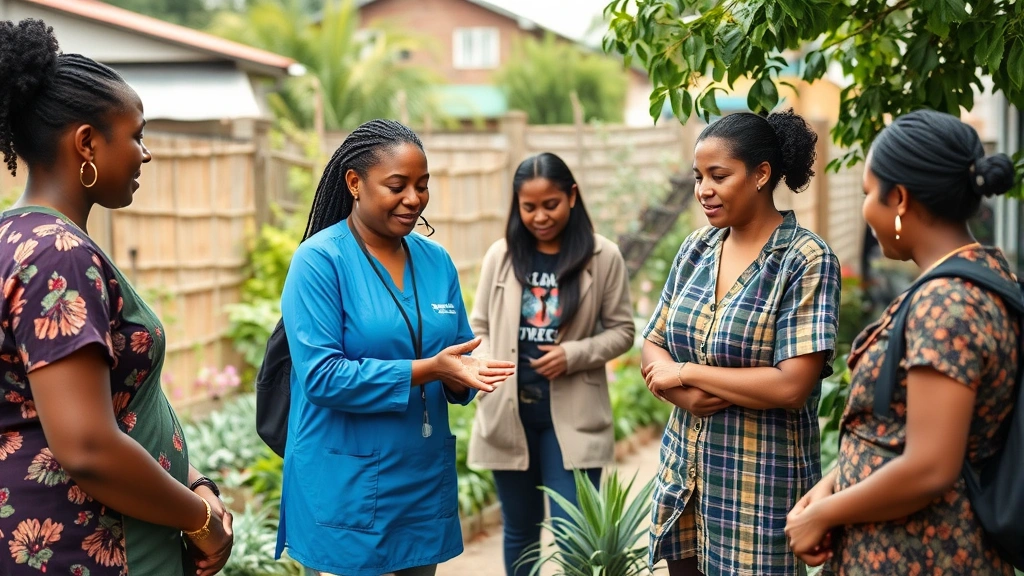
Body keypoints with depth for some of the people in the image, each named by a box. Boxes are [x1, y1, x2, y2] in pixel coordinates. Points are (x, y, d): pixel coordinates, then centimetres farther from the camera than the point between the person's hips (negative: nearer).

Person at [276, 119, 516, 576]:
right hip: (344, 489, -6)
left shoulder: (436, 260, 6)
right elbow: (321, 375, -19)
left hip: (425, 479, 6)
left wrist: (462, 377, -13)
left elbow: (453, 361, 10)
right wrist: (427, 369, -23)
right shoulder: (319, 260, -11)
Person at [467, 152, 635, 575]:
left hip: (573, 415, -2)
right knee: (520, 528, 15)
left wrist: (574, 355, -15)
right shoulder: (500, 255, 2)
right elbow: (479, 327, 8)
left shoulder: (603, 257, -4)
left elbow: (621, 330, 1)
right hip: (508, 412, 2)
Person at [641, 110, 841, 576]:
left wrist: (687, 372, -13)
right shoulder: (696, 248, 5)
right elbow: (652, 349, 7)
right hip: (684, 470, 6)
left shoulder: (805, 261, -13)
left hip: (761, 482, -5)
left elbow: (791, 386, -21)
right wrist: (685, 395, -14)